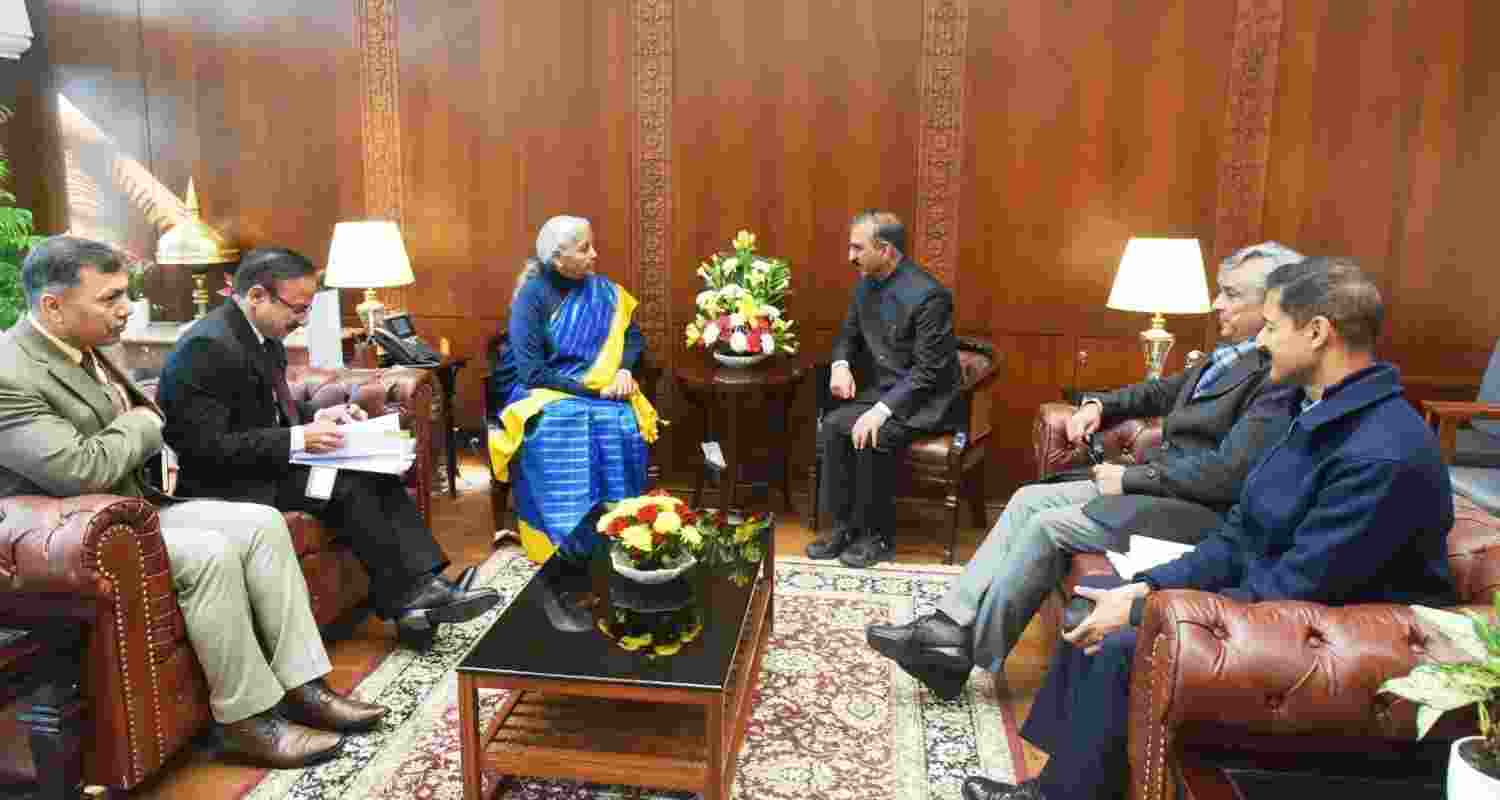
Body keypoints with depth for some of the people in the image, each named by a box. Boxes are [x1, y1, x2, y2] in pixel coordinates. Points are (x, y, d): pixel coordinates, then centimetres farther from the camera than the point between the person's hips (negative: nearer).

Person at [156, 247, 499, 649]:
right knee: (349, 485, -22)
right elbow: (205, 447, -25)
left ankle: (423, 583, -16)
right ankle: (406, 602, -13)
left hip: (268, 462, 9)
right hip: (230, 482, -9)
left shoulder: (263, 335, 7)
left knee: (376, 473, -8)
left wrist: (318, 417, 2)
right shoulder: (207, 348, -21)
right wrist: (297, 439, -26)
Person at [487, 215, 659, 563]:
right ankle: (569, 539, -24)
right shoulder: (532, 296, -11)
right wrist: (588, 388, -22)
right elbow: (533, 372, -18)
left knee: (621, 425, -29)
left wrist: (624, 369, -12)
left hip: (598, 389, 4)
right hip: (541, 391, -3)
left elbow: (634, 336, 9)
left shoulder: (602, 290, 4)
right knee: (561, 432, -36)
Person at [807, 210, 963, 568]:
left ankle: (878, 535, -9)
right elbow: (849, 334, 16)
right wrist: (841, 364, -7)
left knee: (873, 437, -29)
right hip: (880, 389, 7)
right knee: (832, 426, -18)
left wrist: (882, 410, -30)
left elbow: (928, 371, -22)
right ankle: (844, 525, -6)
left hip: (924, 399, -6)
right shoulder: (866, 284, 3)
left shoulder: (928, 295, -21)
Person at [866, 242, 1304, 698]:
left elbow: (1227, 474, -25)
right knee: (1030, 500, -3)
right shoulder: (1235, 353, 12)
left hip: (1198, 510, -9)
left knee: (1049, 525, -18)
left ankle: (966, 652, -5)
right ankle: (952, 626, -6)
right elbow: (1165, 391, 25)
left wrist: (1130, 479, -17)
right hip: (1158, 483, 9)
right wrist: (1100, 405, 8)